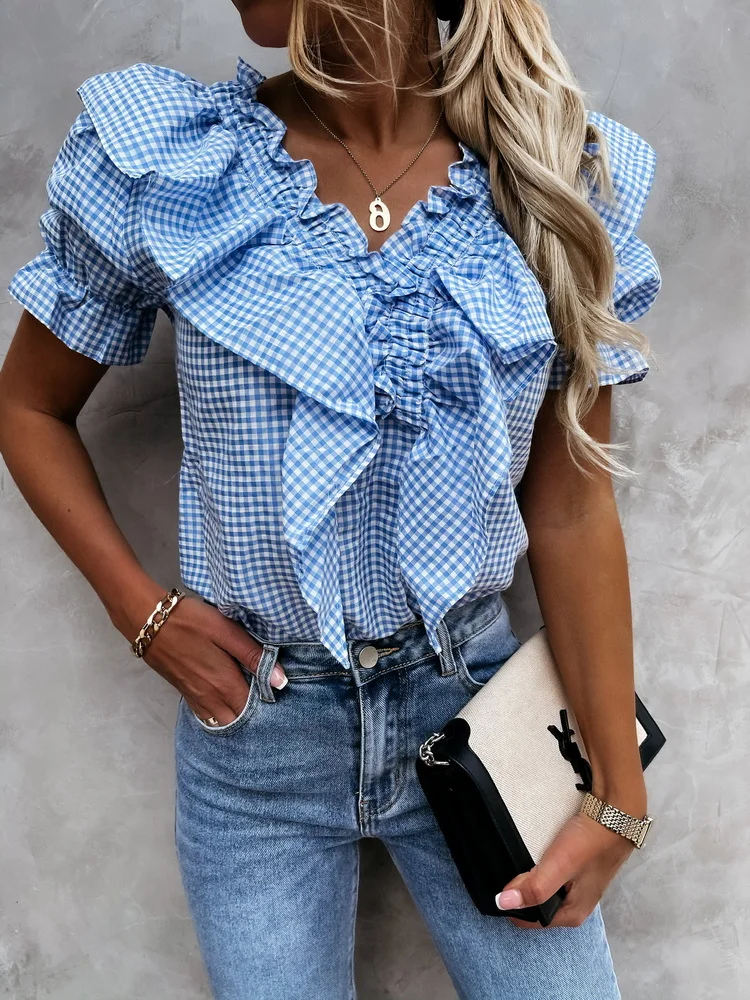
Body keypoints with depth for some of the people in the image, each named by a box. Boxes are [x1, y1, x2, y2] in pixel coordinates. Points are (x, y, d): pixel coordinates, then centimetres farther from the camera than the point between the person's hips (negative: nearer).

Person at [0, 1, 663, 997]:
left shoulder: (560, 184, -6)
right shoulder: (157, 165, -9)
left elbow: (570, 511, -5)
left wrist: (619, 793, -3)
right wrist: (144, 613, -7)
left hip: (471, 694, 1)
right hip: (254, 715, 0)